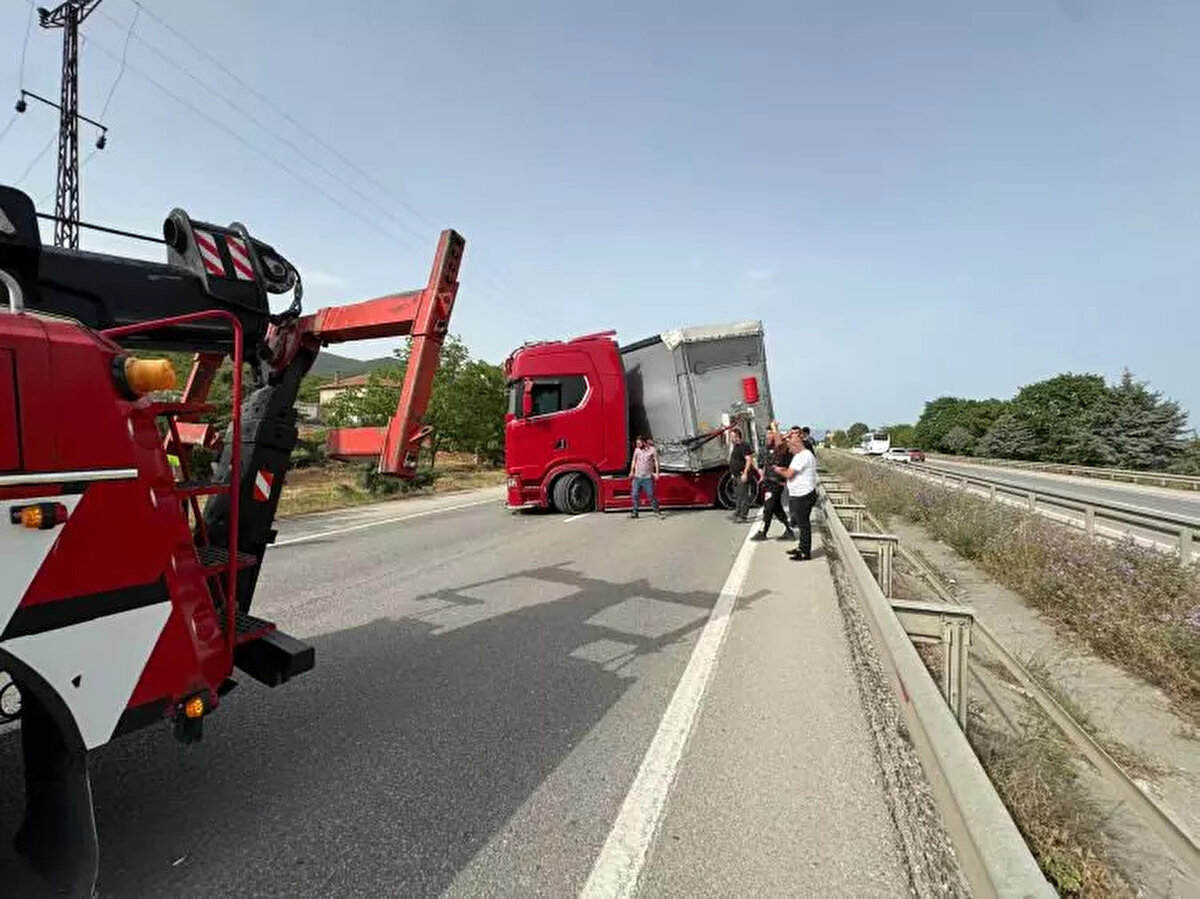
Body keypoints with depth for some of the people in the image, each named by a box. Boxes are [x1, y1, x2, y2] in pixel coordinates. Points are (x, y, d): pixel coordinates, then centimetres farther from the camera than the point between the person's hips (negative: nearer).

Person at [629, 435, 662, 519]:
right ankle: (635, 512, 11)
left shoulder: (652, 450, -6)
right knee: (635, 495, 2)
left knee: (651, 495, -3)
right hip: (637, 477, 4)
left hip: (648, 477, -4)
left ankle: (657, 511, 11)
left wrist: (657, 473, -11)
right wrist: (632, 471, 17)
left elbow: (656, 461, -4)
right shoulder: (637, 450, 6)